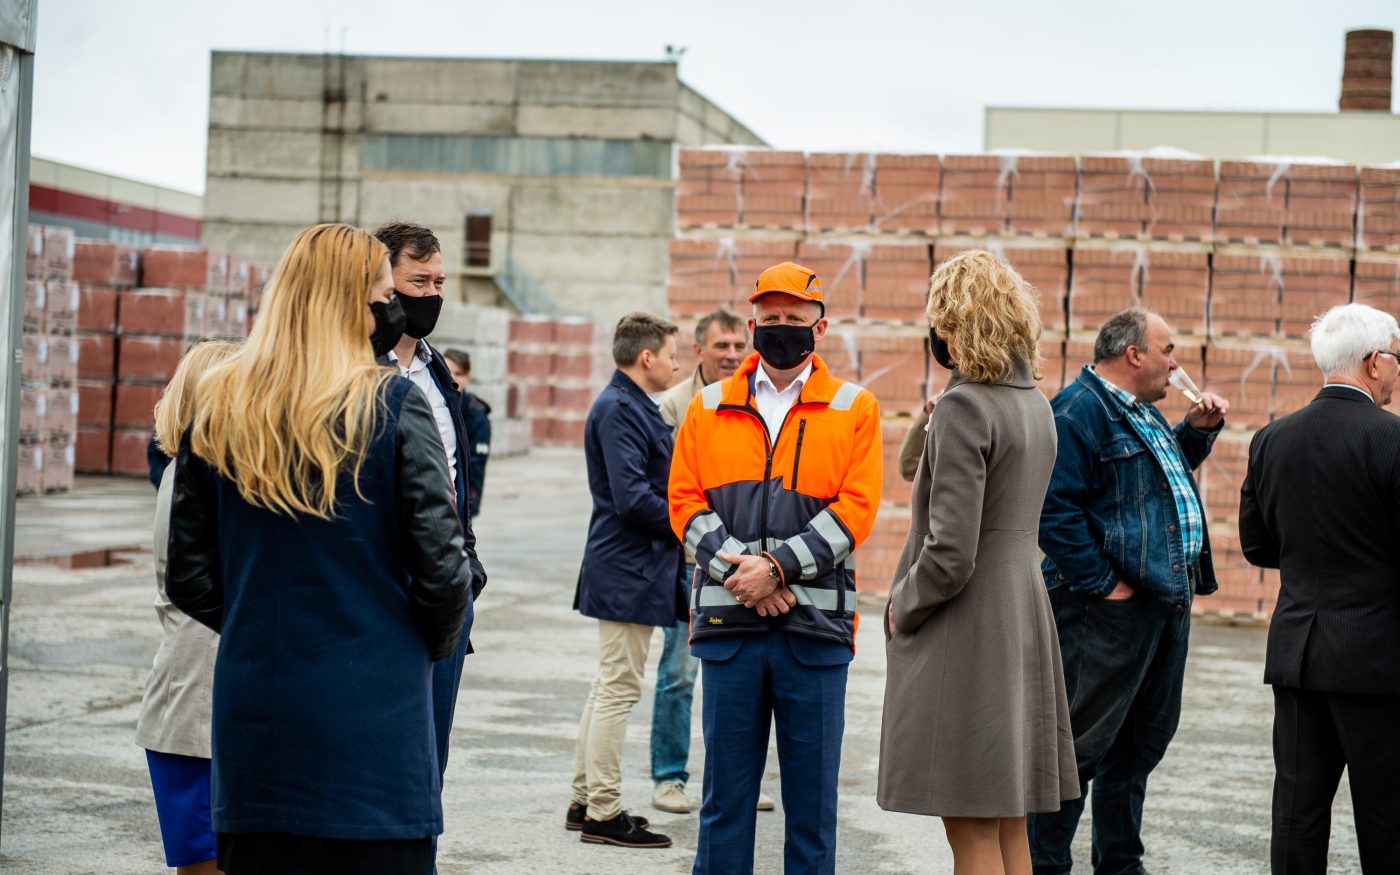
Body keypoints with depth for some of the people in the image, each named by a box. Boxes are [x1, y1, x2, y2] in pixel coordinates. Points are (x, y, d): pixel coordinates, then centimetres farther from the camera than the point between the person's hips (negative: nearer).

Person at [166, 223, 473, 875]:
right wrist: (434, 643, 10)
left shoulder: (217, 412, 3)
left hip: (253, 719, 4)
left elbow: (188, 579, 7)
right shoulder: (393, 406, -9)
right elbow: (441, 568, -9)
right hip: (372, 716, -4)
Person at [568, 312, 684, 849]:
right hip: (629, 571, -11)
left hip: (625, 568, 11)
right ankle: (604, 814, 1)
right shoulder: (619, 409, -17)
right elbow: (632, 498, -24)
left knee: (609, 687, 15)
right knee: (618, 689, -5)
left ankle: (586, 803, 23)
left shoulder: (632, 406, 15)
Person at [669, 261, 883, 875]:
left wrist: (777, 566, -13)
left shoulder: (854, 409, 5)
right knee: (726, 790, 7)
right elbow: (685, 501, 6)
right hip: (727, 620, 2)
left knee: (812, 792, 4)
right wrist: (735, 570, -10)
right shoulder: (710, 407, 12)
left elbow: (855, 508, -4)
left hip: (815, 622, -2)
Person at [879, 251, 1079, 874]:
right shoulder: (1035, 403, 10)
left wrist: (902, 606, -5)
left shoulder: (964, 406, -17)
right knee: (1008, 825, 16)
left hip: (963, 633, -9)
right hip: (1023, 618, 9)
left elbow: (951, 554, -21)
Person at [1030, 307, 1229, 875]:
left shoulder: (1143, 411, 16)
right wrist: (1103, 583, -20)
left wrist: (1197, 429, 16)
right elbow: (1056, 508, -21)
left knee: (1144, 739, 16)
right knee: (1083, 742, -5)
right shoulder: (1079, 410, -14)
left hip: (1168, 601, 10)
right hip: (1111, 607, -10)